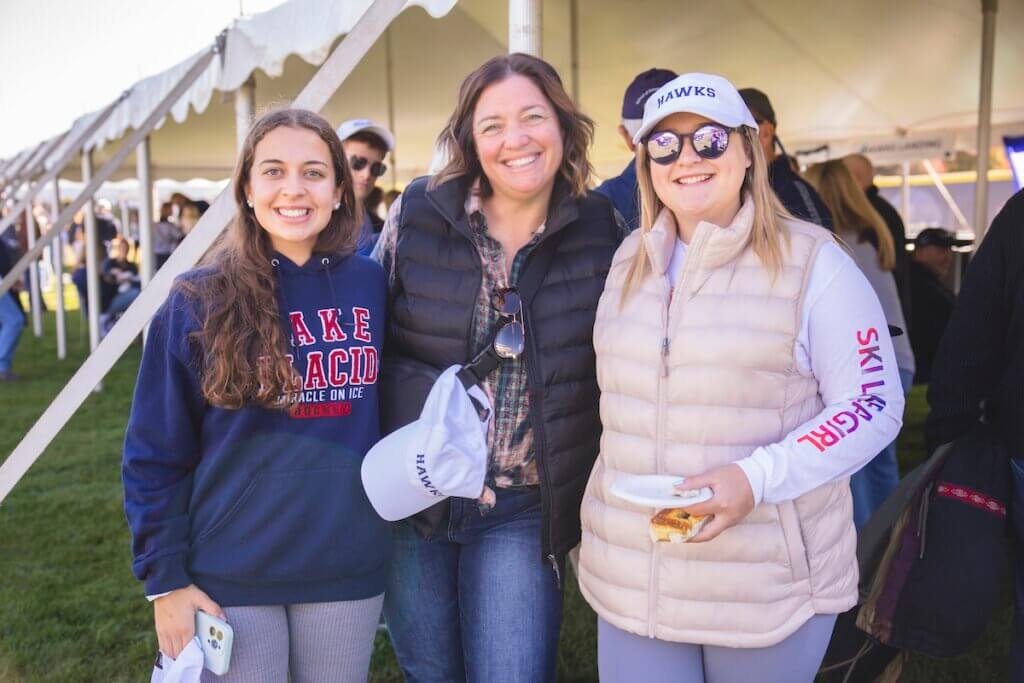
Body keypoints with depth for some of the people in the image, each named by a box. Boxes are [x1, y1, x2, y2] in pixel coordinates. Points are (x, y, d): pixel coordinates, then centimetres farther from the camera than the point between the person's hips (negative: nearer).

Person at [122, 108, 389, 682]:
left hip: (348, 568, 2)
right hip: (229, 579, -2)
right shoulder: (198, 302, -7)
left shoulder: (371, 285, 0)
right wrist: (165, 576, -5)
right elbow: (155, 451, -3)